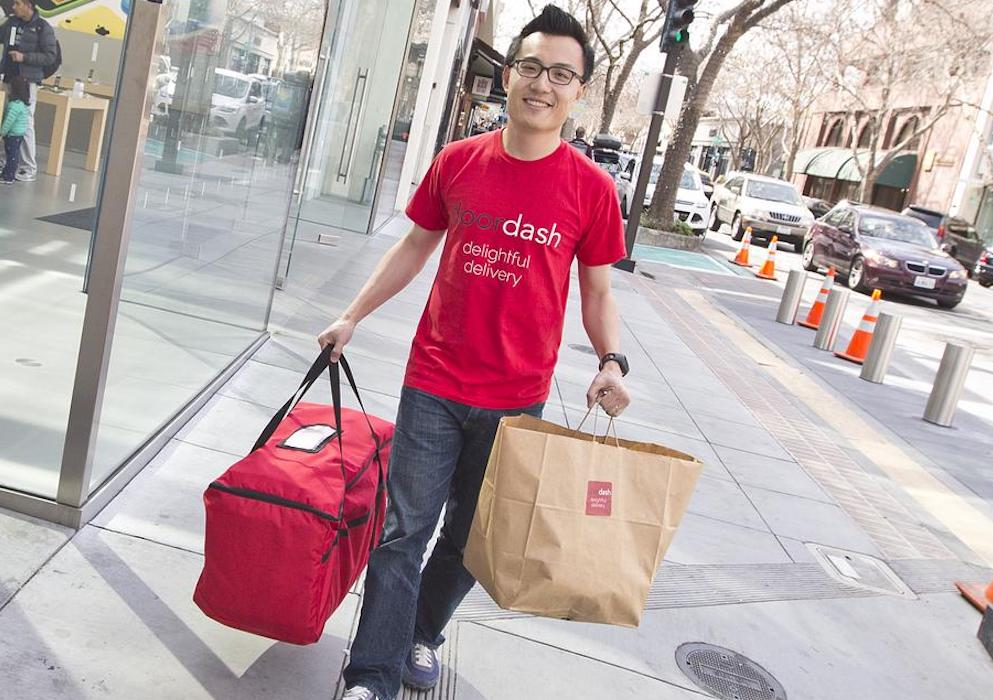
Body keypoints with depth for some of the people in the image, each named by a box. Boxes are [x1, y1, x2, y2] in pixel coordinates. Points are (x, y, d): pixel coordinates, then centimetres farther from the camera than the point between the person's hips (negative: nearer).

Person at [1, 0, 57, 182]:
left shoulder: (43, 28, -5)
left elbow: (51, 56, -9)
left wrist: (24, 57, -16)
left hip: (28, 80, -6)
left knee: (25, 124, -9)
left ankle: (30, 169, -5)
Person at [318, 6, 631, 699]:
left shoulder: (591, 188, -6)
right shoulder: (458, 161, -2)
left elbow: (597, 291, 2)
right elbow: (416, 246, 10)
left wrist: (613, 363, -14)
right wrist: (352, 317, 9)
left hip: (515, 397, 0)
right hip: (434, 383, 1)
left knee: (471, 537, 16)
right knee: (405, 531, 4)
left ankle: (425, 631, 41)